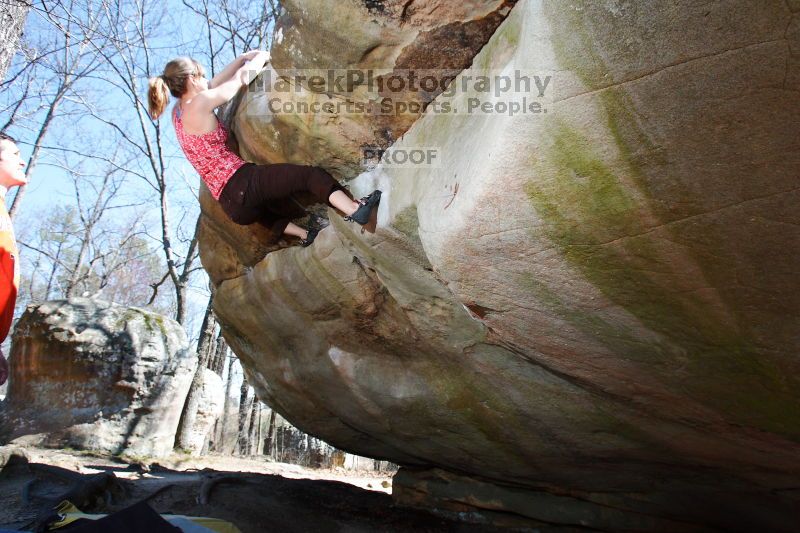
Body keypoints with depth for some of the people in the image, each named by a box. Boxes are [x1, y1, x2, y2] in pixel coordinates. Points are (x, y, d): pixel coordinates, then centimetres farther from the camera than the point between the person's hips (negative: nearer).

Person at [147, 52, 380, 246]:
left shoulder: (178, 110, 16)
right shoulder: (199, 103, -8)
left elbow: (214, 85, 29)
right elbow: (242, 78, 1)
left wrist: (243, 58, 29)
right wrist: (262, 56, 19)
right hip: (241, 183, -9)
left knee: (263, 211, 41)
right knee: (311, 174, -13)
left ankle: (306, 236, 36)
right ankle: (356, 210, -31)